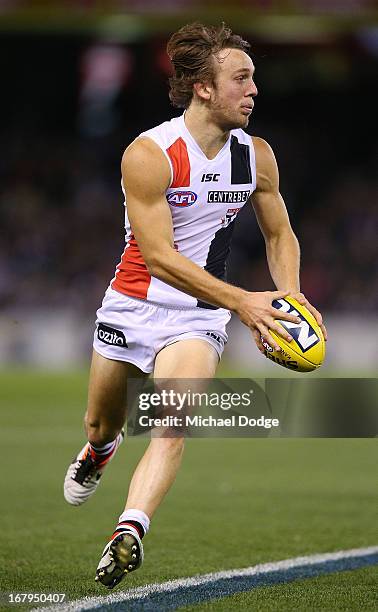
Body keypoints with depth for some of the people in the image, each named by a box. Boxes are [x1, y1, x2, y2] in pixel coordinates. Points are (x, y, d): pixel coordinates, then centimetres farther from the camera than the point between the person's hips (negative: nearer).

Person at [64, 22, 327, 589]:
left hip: (199, 317, 2)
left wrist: (289, 296, -8)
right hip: (132, 305, -1)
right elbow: (159, 256, -25)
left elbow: (279, 233, 12)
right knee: (102, 423, 18)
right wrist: (241, 301, -32)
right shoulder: (149, 154, -20)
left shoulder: (256, 155, -4)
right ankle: (100, 449, 54)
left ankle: (129, 533, -30)